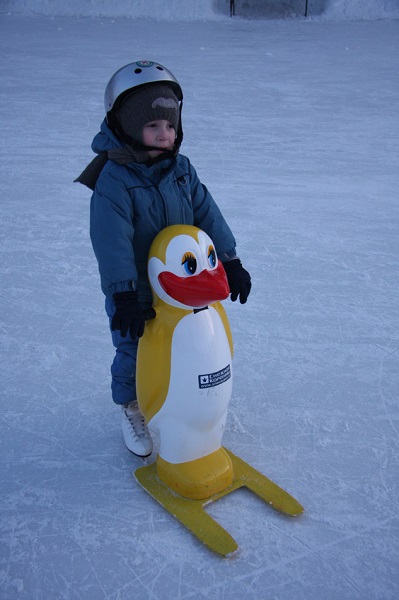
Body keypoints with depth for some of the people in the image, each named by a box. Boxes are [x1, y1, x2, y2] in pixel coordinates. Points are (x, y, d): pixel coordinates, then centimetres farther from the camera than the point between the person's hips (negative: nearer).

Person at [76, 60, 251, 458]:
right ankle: (131, 409, 39)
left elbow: (207, 214, -2)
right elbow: (111, 240, -29)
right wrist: (123, 294, -34)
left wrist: (229, 261, -6)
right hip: (134, 293, -5)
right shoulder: (113, 179, -22)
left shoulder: (181, 168, -3)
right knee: (134, 354, 11)